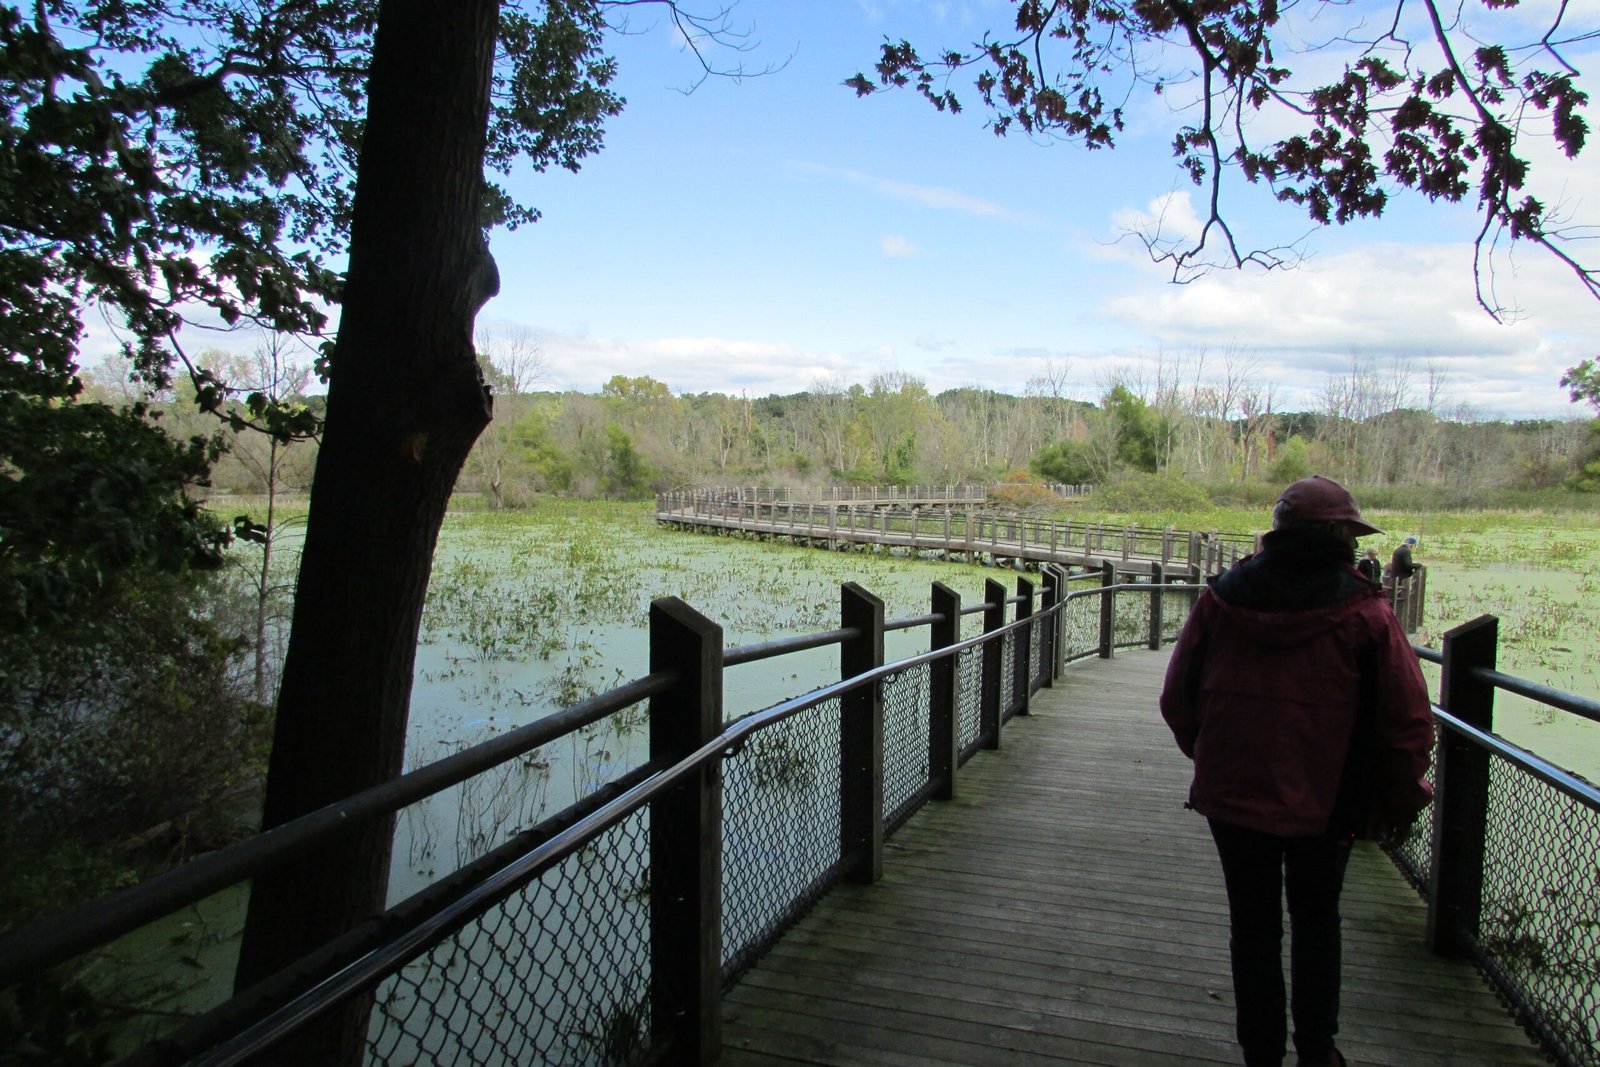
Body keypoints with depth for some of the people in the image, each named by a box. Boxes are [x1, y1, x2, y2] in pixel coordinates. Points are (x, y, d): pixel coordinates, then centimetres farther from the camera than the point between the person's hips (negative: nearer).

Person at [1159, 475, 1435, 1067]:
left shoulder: (1220, 599, -5)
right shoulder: (1365, 613, -12)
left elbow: (1177, 698, 2)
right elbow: (1408, 722, -10)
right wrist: (1399, 800, 6)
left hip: (1232, 795, 1)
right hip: (1327, 802, -1)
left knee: (1253, 927, 15)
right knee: (1316, 923, 21)